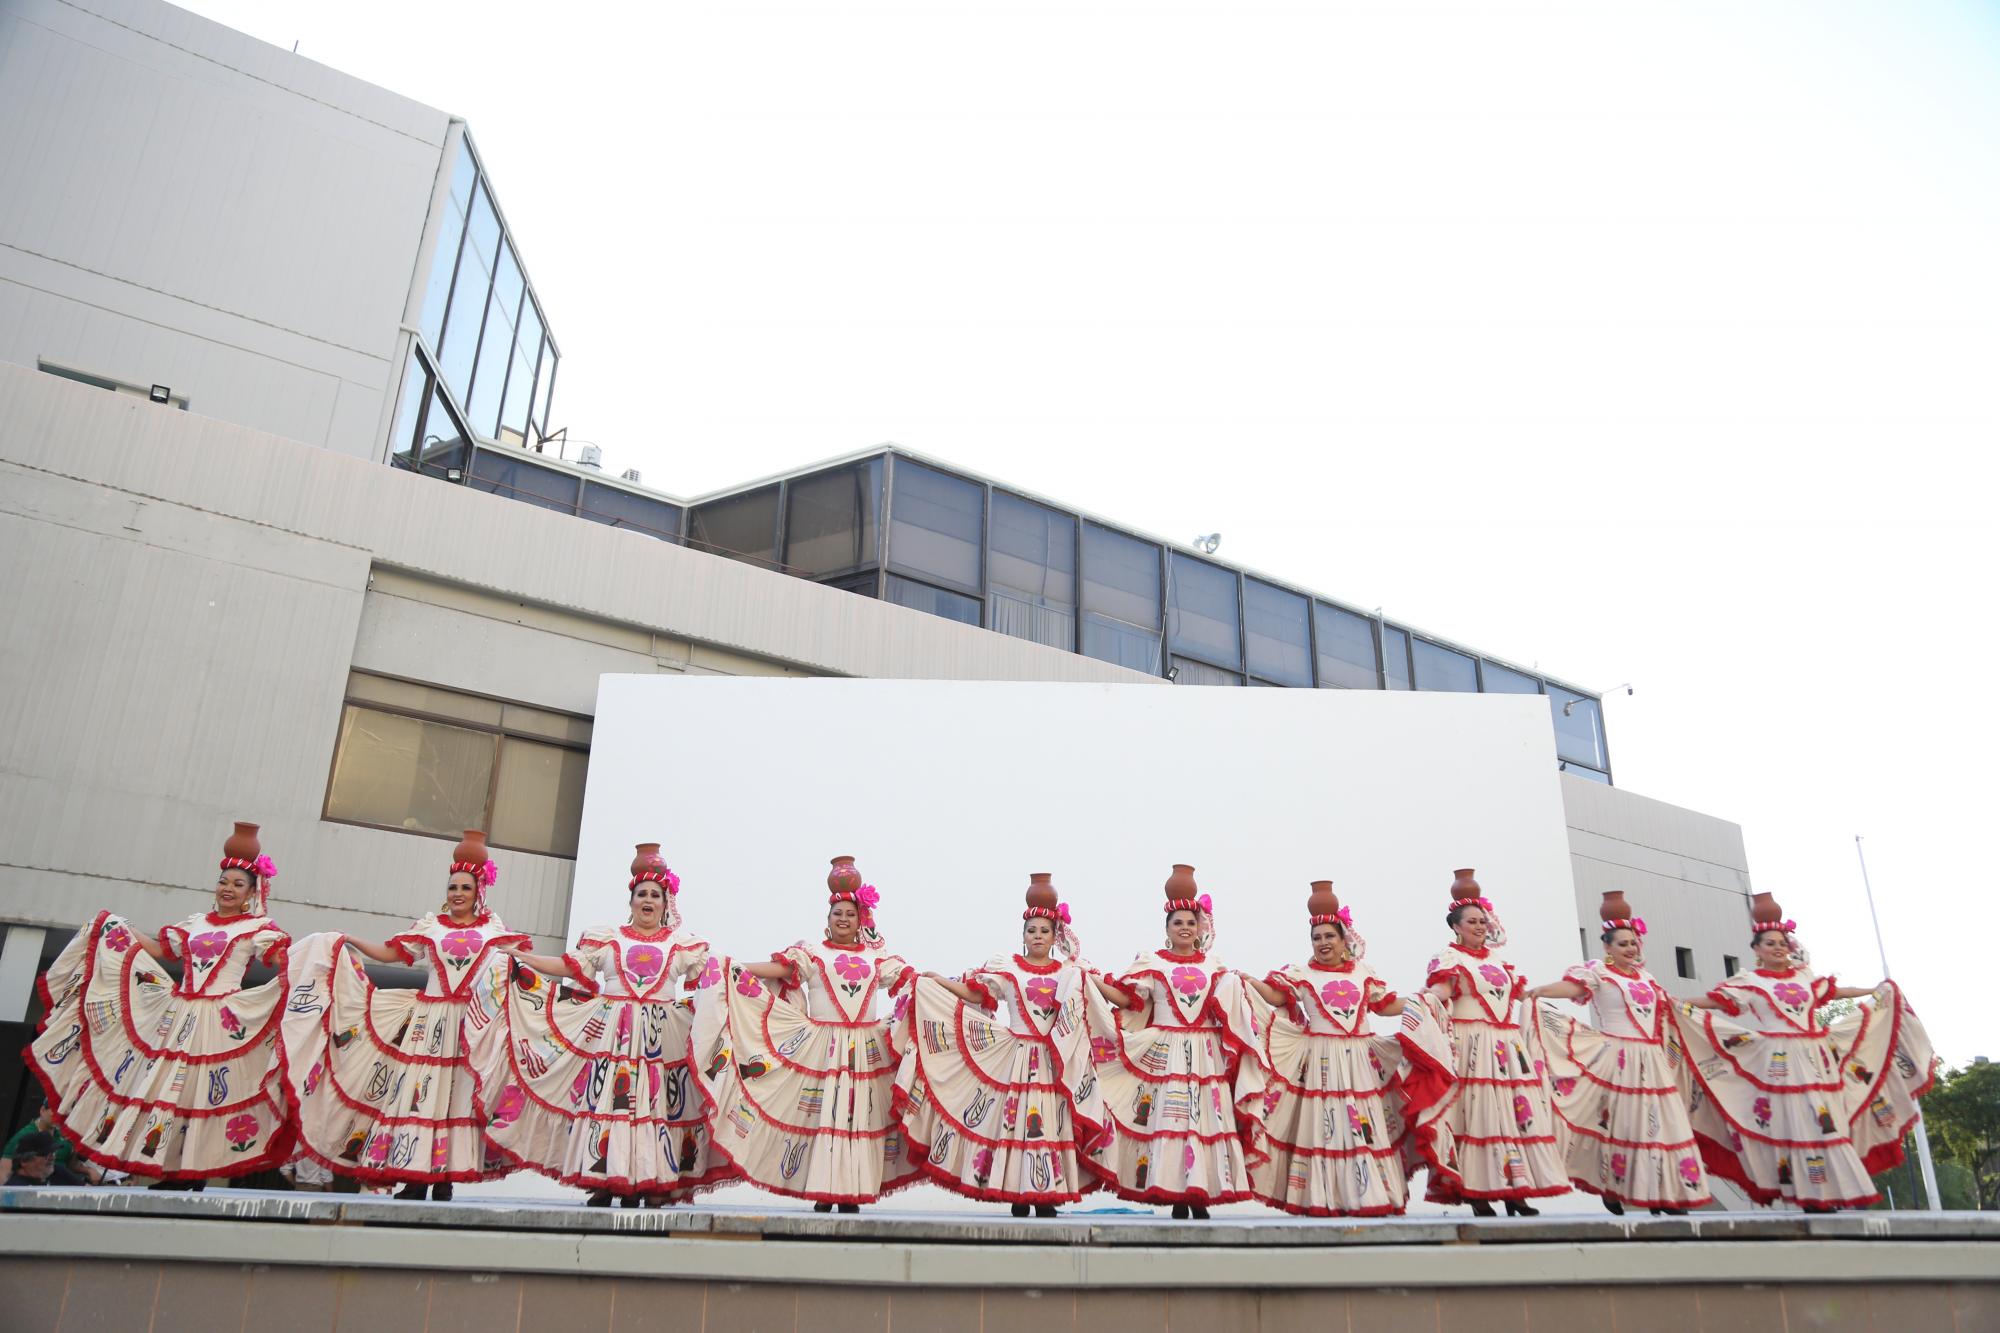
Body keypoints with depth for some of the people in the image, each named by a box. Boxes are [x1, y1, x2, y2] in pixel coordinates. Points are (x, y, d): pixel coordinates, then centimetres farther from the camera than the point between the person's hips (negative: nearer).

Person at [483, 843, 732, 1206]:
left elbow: (710, 976, 7)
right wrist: (519, 955, 8)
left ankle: (648, 1181, -3)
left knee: (658, 1102, -6)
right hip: (610, 1033, 1)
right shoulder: (607, 938, 12)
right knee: (604, 1099, -5)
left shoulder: (682, 944, 11)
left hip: (662, 1036, 0)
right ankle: (603, 1180, 0)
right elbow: (570, 967, 11)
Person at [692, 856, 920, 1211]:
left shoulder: (876, 957, 13)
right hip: (820, 1045, -1)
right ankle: (823, 1191, 4)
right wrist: (732, 968, -16)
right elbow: (779, 968, -5)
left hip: (866, 1048, 2)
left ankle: (851, 1193, 4)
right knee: (822, 1113, -3)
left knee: (859, 1115, -1)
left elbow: (911, 980, 9)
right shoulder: (812, 953, 7)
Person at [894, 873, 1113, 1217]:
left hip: (1053, 1061, 1)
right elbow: (974, 995, 4)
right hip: (1015, 1056, -1)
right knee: (1014, 1120, -3)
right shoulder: (1007, 968, 6)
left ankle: (1046, 1198, 4)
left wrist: (1092, 980, -13)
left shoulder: (1070, 973, 9)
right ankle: (1018, 1200, 6)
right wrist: (935, 980, 1)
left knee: (1049, 1123, -3)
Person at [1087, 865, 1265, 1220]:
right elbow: (1126, 998, -5)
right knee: (1167, 1118, -6)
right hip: (1164, 1054, -2)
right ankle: (1177, 1201, 1)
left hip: (1204, 1054, 2)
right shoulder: (1152, 962, 4)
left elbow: (1227, 1007, 7)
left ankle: (1199, 1198, 6)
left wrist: (1243, 986, -8)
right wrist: (1091, 981, -16)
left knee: (1204, 1117, -1)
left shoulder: (1213, 965, 12)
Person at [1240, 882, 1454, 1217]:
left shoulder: (1362, 972, 12)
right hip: (1320, 1061, -2)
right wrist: (1246, 980, -22)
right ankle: (1321, 1199, 1)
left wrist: (1422, 1001, 12)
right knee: (1321, 1126, -3)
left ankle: (1367, 1194, 7)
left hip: (1359, 1061, 3)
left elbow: (1387, 1005, 17)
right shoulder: (1302, 974, 3)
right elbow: (1275, 997, -9)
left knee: (1364, 1127, 1)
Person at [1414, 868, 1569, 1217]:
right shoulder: (1449, 959, 0)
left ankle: (1515, 1191, 4)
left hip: (1507, 1046, 7)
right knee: (1478, 1112, -9)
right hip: (1471, 1045, -7)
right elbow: (1437, 995, -15)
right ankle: (1477, 1194, -7)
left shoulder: (1498, 960, 20)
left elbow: (1517, 994, 30)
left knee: (1516, 1111, 1)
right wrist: (1426, 1001, -35)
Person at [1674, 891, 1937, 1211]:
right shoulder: (1748, 981, 1)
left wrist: (1876, 991, 31)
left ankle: (1840, 1191, 6)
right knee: (1793, 1123, -6)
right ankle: (1811, 1196, -3)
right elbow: (1716, 999, -6)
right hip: (1779, 1064, -5)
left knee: (1827, 1122, 1)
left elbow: (1834, 991, 27)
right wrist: (1679, 1005, -19)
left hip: (1815, 1059, 5)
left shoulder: (1803, 976, 15)